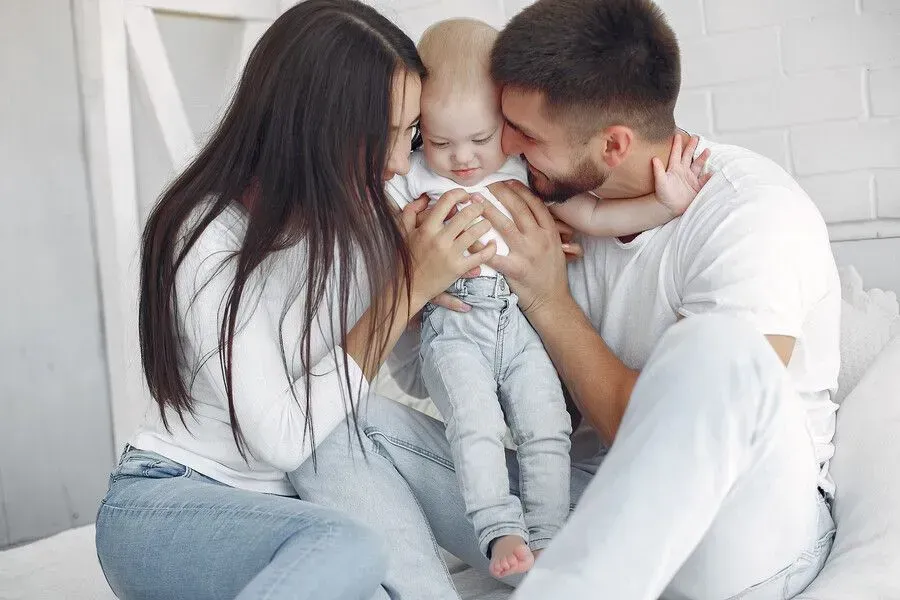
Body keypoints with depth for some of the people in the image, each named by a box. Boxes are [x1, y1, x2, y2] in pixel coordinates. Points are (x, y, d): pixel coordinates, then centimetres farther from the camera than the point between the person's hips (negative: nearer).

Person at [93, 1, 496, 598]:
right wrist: (408, 287, -21)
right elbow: (282, 439, -23)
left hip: (299, 495, 6)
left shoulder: (362, 211, -2)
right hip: (170, 501, -5)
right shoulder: (213, 244, -20)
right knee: (347, 549, -35)